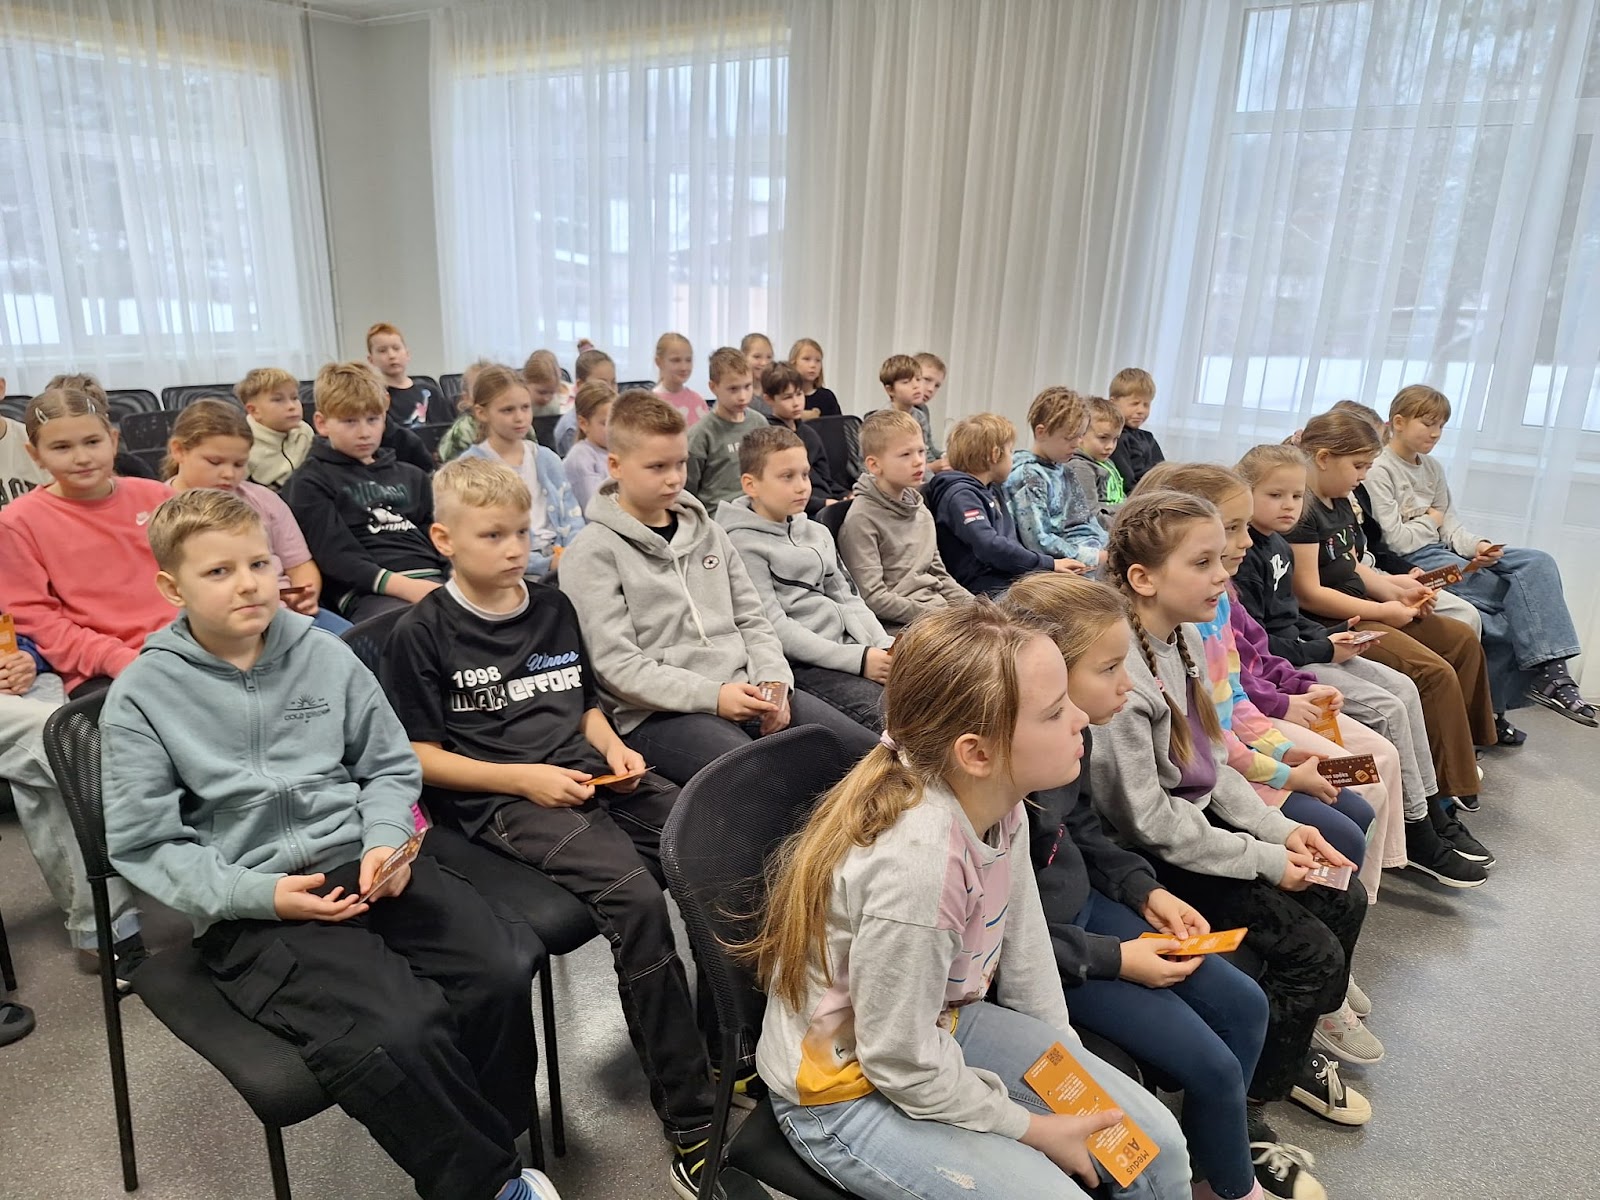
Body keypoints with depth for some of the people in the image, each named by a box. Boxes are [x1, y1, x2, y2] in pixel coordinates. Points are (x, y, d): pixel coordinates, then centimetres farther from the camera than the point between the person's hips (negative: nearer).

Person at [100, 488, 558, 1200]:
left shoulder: (324, 655, 7)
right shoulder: (143, 694, -1)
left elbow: (392, 767, 13)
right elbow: (144, 844, -2)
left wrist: (385, 842, -7)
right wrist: (260, 894, -15)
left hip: (361, 866, 4)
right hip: (249, 912, -3)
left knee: (503, 969, -21)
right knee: (396, 1035, -28)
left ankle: (479, 1141, 6)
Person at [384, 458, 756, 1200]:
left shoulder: (553, 609, 15)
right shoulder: (422, 635, -1)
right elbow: (415, 754, -4)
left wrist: (614, 749, 3)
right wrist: (523, 779, -14)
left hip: (587, 776, 6)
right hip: (498, 800, -5)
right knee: (635, 898, -31)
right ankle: (692, 1126, -19)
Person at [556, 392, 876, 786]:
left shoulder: (707, 532, 16)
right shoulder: (592, 553, -3)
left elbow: (751, 620, 16)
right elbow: (615, 664, -10)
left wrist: (773, 682, -4)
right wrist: (712, 695, -18)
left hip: (744, 691, 6)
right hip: (656, 713, -6)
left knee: (864, 750, -6)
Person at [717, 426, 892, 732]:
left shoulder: (817, 533, 19)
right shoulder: (743, 543, -5)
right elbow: (774, 627, -13)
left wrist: (885, 646, -1)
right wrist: (858, 659, -17)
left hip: (850, 646, 8)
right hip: (800, 662, -7)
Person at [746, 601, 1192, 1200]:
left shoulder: (1000, 804, -13)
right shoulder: (919, 860, -37)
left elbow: (1025, 953, 2)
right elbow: (903, 1066, -25)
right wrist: (1035, 1129, -12)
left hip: (940, 1024, 7)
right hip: (845, 1088, -7)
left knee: (1158, 1144, 6)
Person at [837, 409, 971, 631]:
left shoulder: (921, 511, 17)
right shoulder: (861, 519, -9)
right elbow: (872, 597, -14)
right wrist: (930, 614, -15)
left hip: (940, 611, 8)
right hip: (898, 625, -8)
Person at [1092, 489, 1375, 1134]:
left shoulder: (1184, 635, -2)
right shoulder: (1121, 674, -29)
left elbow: (1210, 764, 8)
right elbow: (1148, 819, -24)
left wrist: (1280, 829, -1)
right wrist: (1264, 860, -17)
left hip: (1201, 820, 8)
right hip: (1155, 861, -8)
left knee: (1344, 900, 11)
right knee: (1313, 951, -6)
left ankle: (1316, 1010, 40)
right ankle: (1246, 1109, 16)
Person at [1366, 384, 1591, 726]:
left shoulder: (1432, 468, 18)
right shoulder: (1378, 471, -10)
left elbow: (1450, 524, 12)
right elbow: (1394, 539, -16)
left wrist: (1477, 546, -8)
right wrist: (1430, 522, 1)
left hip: (1442, 550, 8)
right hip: (1413, 561, -8)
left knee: (1538, 563, -11)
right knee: (1514, 592, -20)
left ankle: (1549, 672, -21)